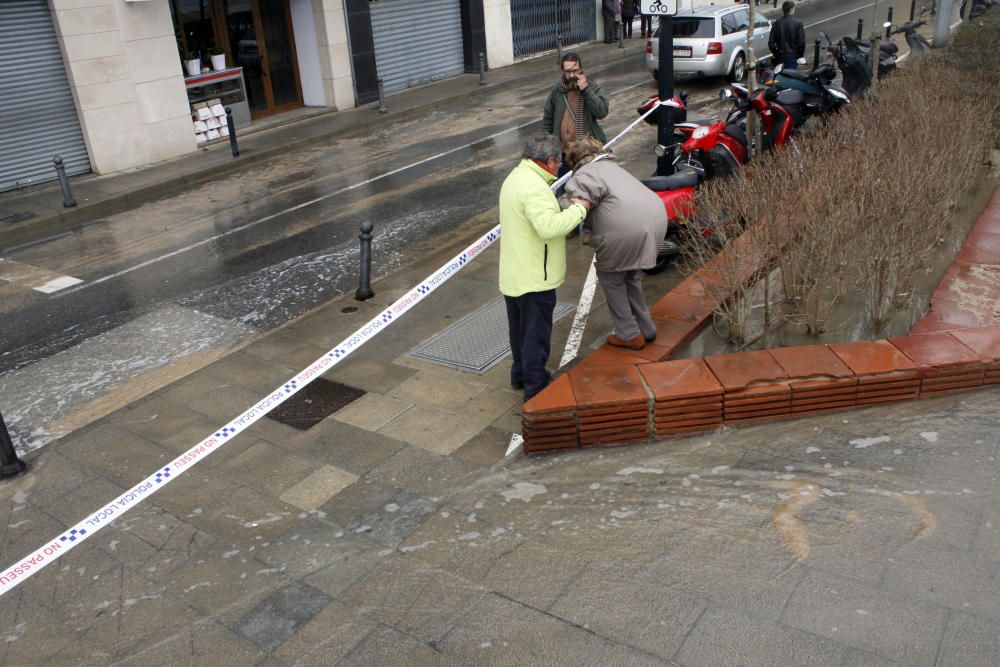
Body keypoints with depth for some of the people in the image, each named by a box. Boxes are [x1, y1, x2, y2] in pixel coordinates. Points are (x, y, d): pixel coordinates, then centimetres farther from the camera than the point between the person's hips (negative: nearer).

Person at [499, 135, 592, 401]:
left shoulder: (515, 177, 10)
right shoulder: (535, 187, -24)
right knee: (536, 333, 2)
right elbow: (549, 226, -34)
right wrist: (578, 210, -22)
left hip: (514, 273, 10)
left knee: (520, 327, 23)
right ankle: (535, 387, 11)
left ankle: (521, 374, 39)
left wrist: (566, 207, 4)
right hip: (534, 278, -10)